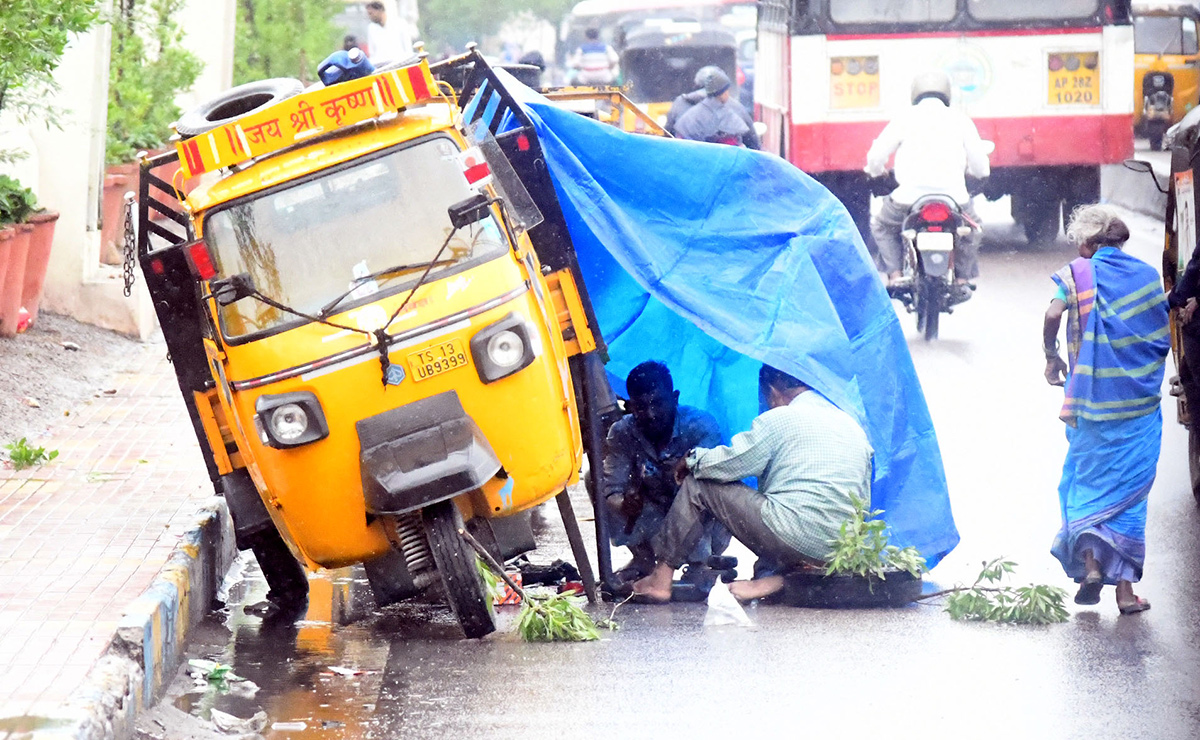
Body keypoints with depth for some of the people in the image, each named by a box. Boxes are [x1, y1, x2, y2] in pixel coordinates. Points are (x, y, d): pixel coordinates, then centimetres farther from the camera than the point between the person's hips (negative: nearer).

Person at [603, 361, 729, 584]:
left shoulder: (701, 426, -21)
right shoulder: (622, 433, -12)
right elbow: (612, 491, -20)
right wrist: (625, 505, -44)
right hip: (655, 522, 4)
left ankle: (700, 564, -14)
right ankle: (643, 561, 2)